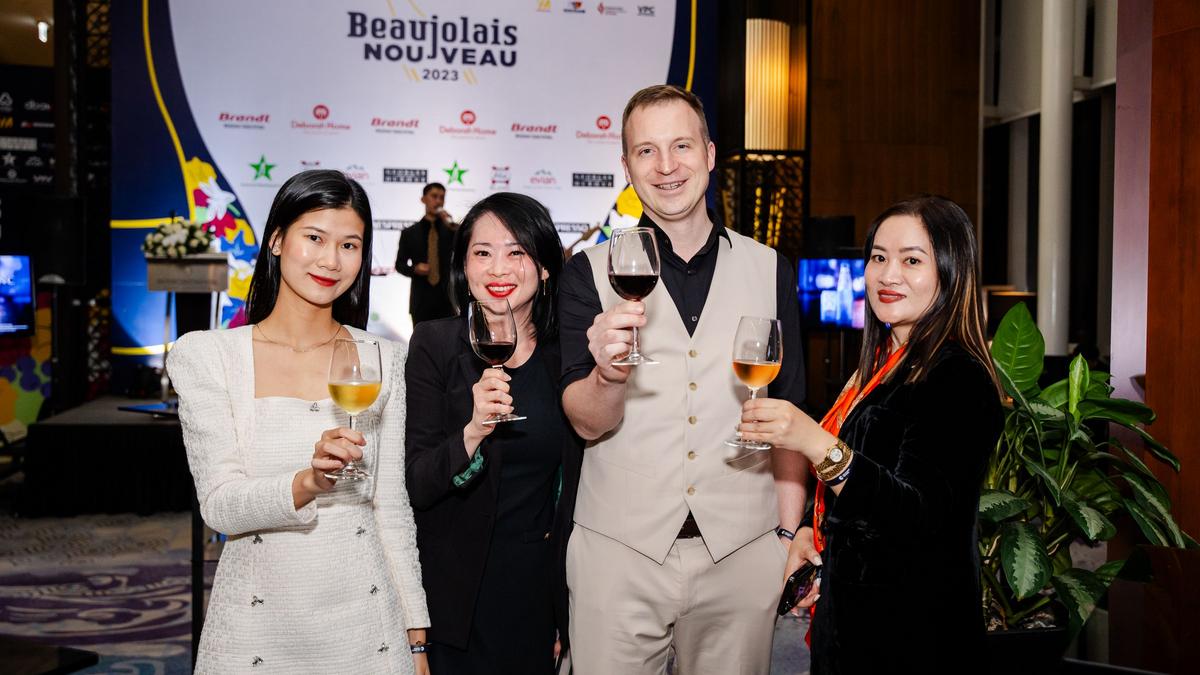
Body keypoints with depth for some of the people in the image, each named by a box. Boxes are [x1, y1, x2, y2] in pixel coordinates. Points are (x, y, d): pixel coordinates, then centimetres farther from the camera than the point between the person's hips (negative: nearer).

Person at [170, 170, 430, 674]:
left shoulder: (381, 360, 2)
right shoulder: (204, 356, -5)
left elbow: (391, 508, 5)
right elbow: (220, 507, -11)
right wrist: (308, 482, -30)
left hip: (365, 621, 2)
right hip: (258, 628, -1)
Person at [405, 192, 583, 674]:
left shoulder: (568, 351, -1)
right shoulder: (435, 344, -9)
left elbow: (570, 484, 8)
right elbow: (415, 486, -13)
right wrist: (472, 433, -31)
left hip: (540, 584, 3)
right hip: (457, 592, -2)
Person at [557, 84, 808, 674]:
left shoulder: (769, 271, 5)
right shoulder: (591, 272, -1)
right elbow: (586, 423, -7)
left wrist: (789, 532, 4)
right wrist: (609, 373, -28)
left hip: (741, 553, 2)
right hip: (618, 551, -1)